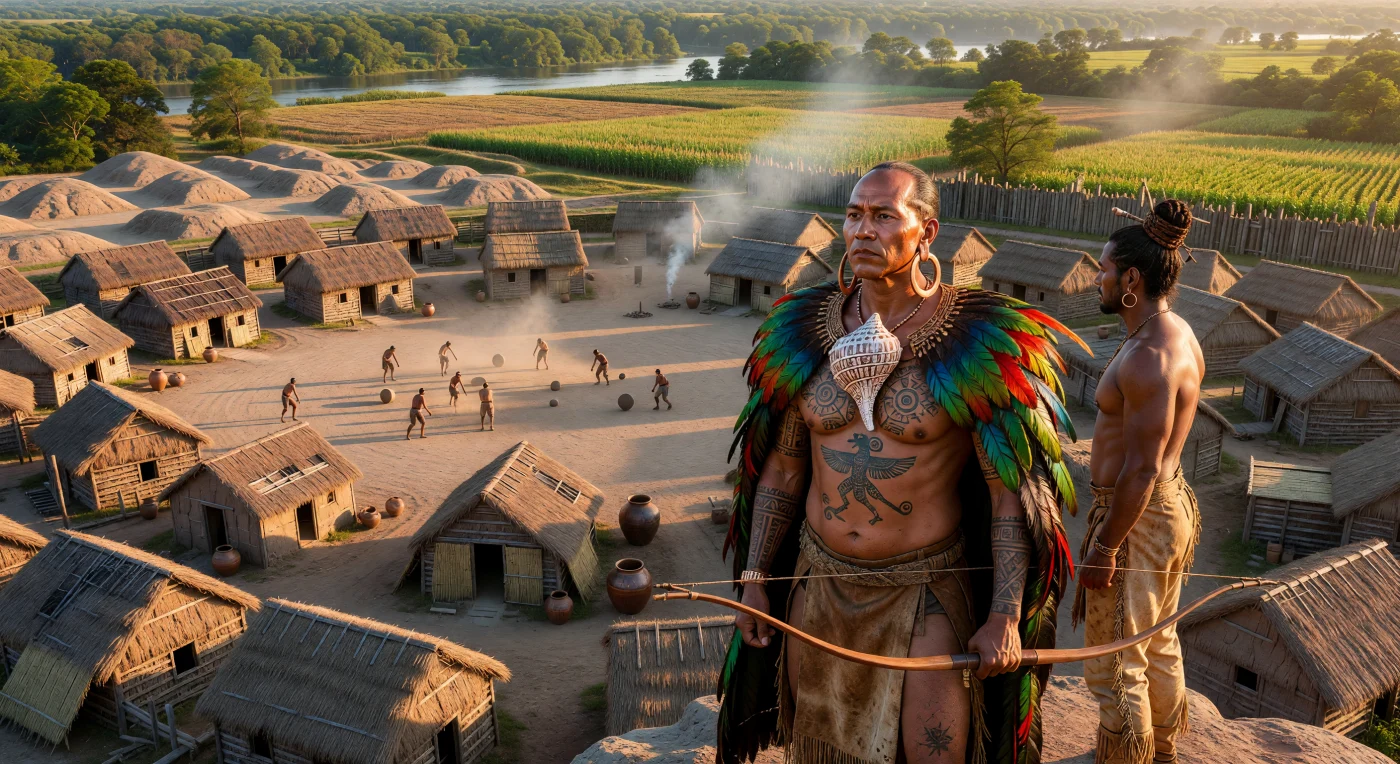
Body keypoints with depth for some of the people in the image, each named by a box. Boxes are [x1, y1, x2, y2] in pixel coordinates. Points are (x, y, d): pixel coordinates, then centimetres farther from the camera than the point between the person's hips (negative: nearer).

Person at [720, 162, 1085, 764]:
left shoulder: (977, 346, -16)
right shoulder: (803, 336, -4)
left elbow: (1010, 492, -13)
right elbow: (782, 472, 4)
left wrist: (1006, 617, -14)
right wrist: (753, 580, 4)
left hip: (928, 590, -4)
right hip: (822, 579, 4)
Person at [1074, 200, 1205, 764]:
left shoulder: (1149, 357, -26)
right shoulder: (1178, 335, 5)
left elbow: (1141, 468, -26)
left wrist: (1101, 550, -19)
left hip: (1135, 521, -10)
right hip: (1172, 505, 10)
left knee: (1115, 666, 6)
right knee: (1158, 643, 26)